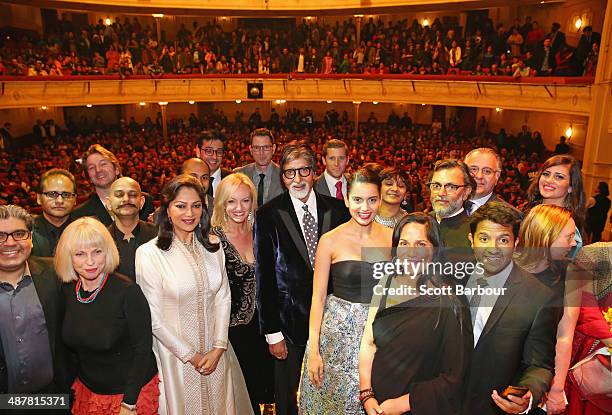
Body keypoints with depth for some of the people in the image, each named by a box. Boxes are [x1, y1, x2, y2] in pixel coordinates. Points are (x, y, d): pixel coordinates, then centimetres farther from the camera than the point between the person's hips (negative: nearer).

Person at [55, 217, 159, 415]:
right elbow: (74, 344, 7)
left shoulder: (127, 291, -23)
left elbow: (143, 348, -19)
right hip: (87, 390, 5)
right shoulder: (68, 290, -7)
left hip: (132, 391, -5)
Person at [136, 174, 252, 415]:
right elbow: (153, 318, -12)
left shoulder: (213, 246, 0)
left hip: (216, 353, 4)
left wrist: (218, 349, -8)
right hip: (176, 356, -3)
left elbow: (223, 298, 0)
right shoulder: (148, 253, -14)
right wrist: (191, 355, -8)